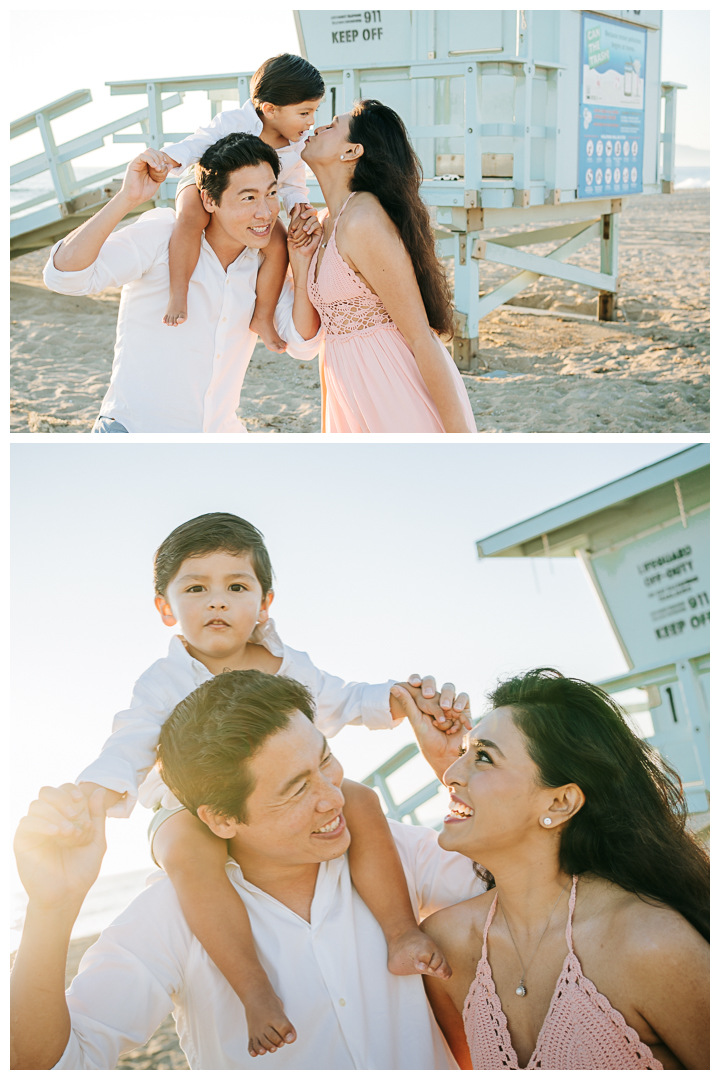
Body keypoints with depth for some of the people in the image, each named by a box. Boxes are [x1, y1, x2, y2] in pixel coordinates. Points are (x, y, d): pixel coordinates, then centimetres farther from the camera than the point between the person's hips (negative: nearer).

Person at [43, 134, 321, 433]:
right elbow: (63, 275, -25)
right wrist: (127, 199, -36)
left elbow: (302, 344, 0)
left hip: (219, 429, 5)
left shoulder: (263, 260, 1)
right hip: (134, 429, -5)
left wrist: (301, 260, -12)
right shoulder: (163, 233, -15)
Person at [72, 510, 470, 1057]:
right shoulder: (165, 682, -6)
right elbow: (129, 748, -14)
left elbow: (347, 701, 12)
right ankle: (255, 990, -36)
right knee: (185, 842, -39)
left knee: (358, 801, -23)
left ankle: (403, 935, -12)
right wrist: (90, 796, -36)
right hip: (202, 812, -3)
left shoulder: (288, 665, 3)